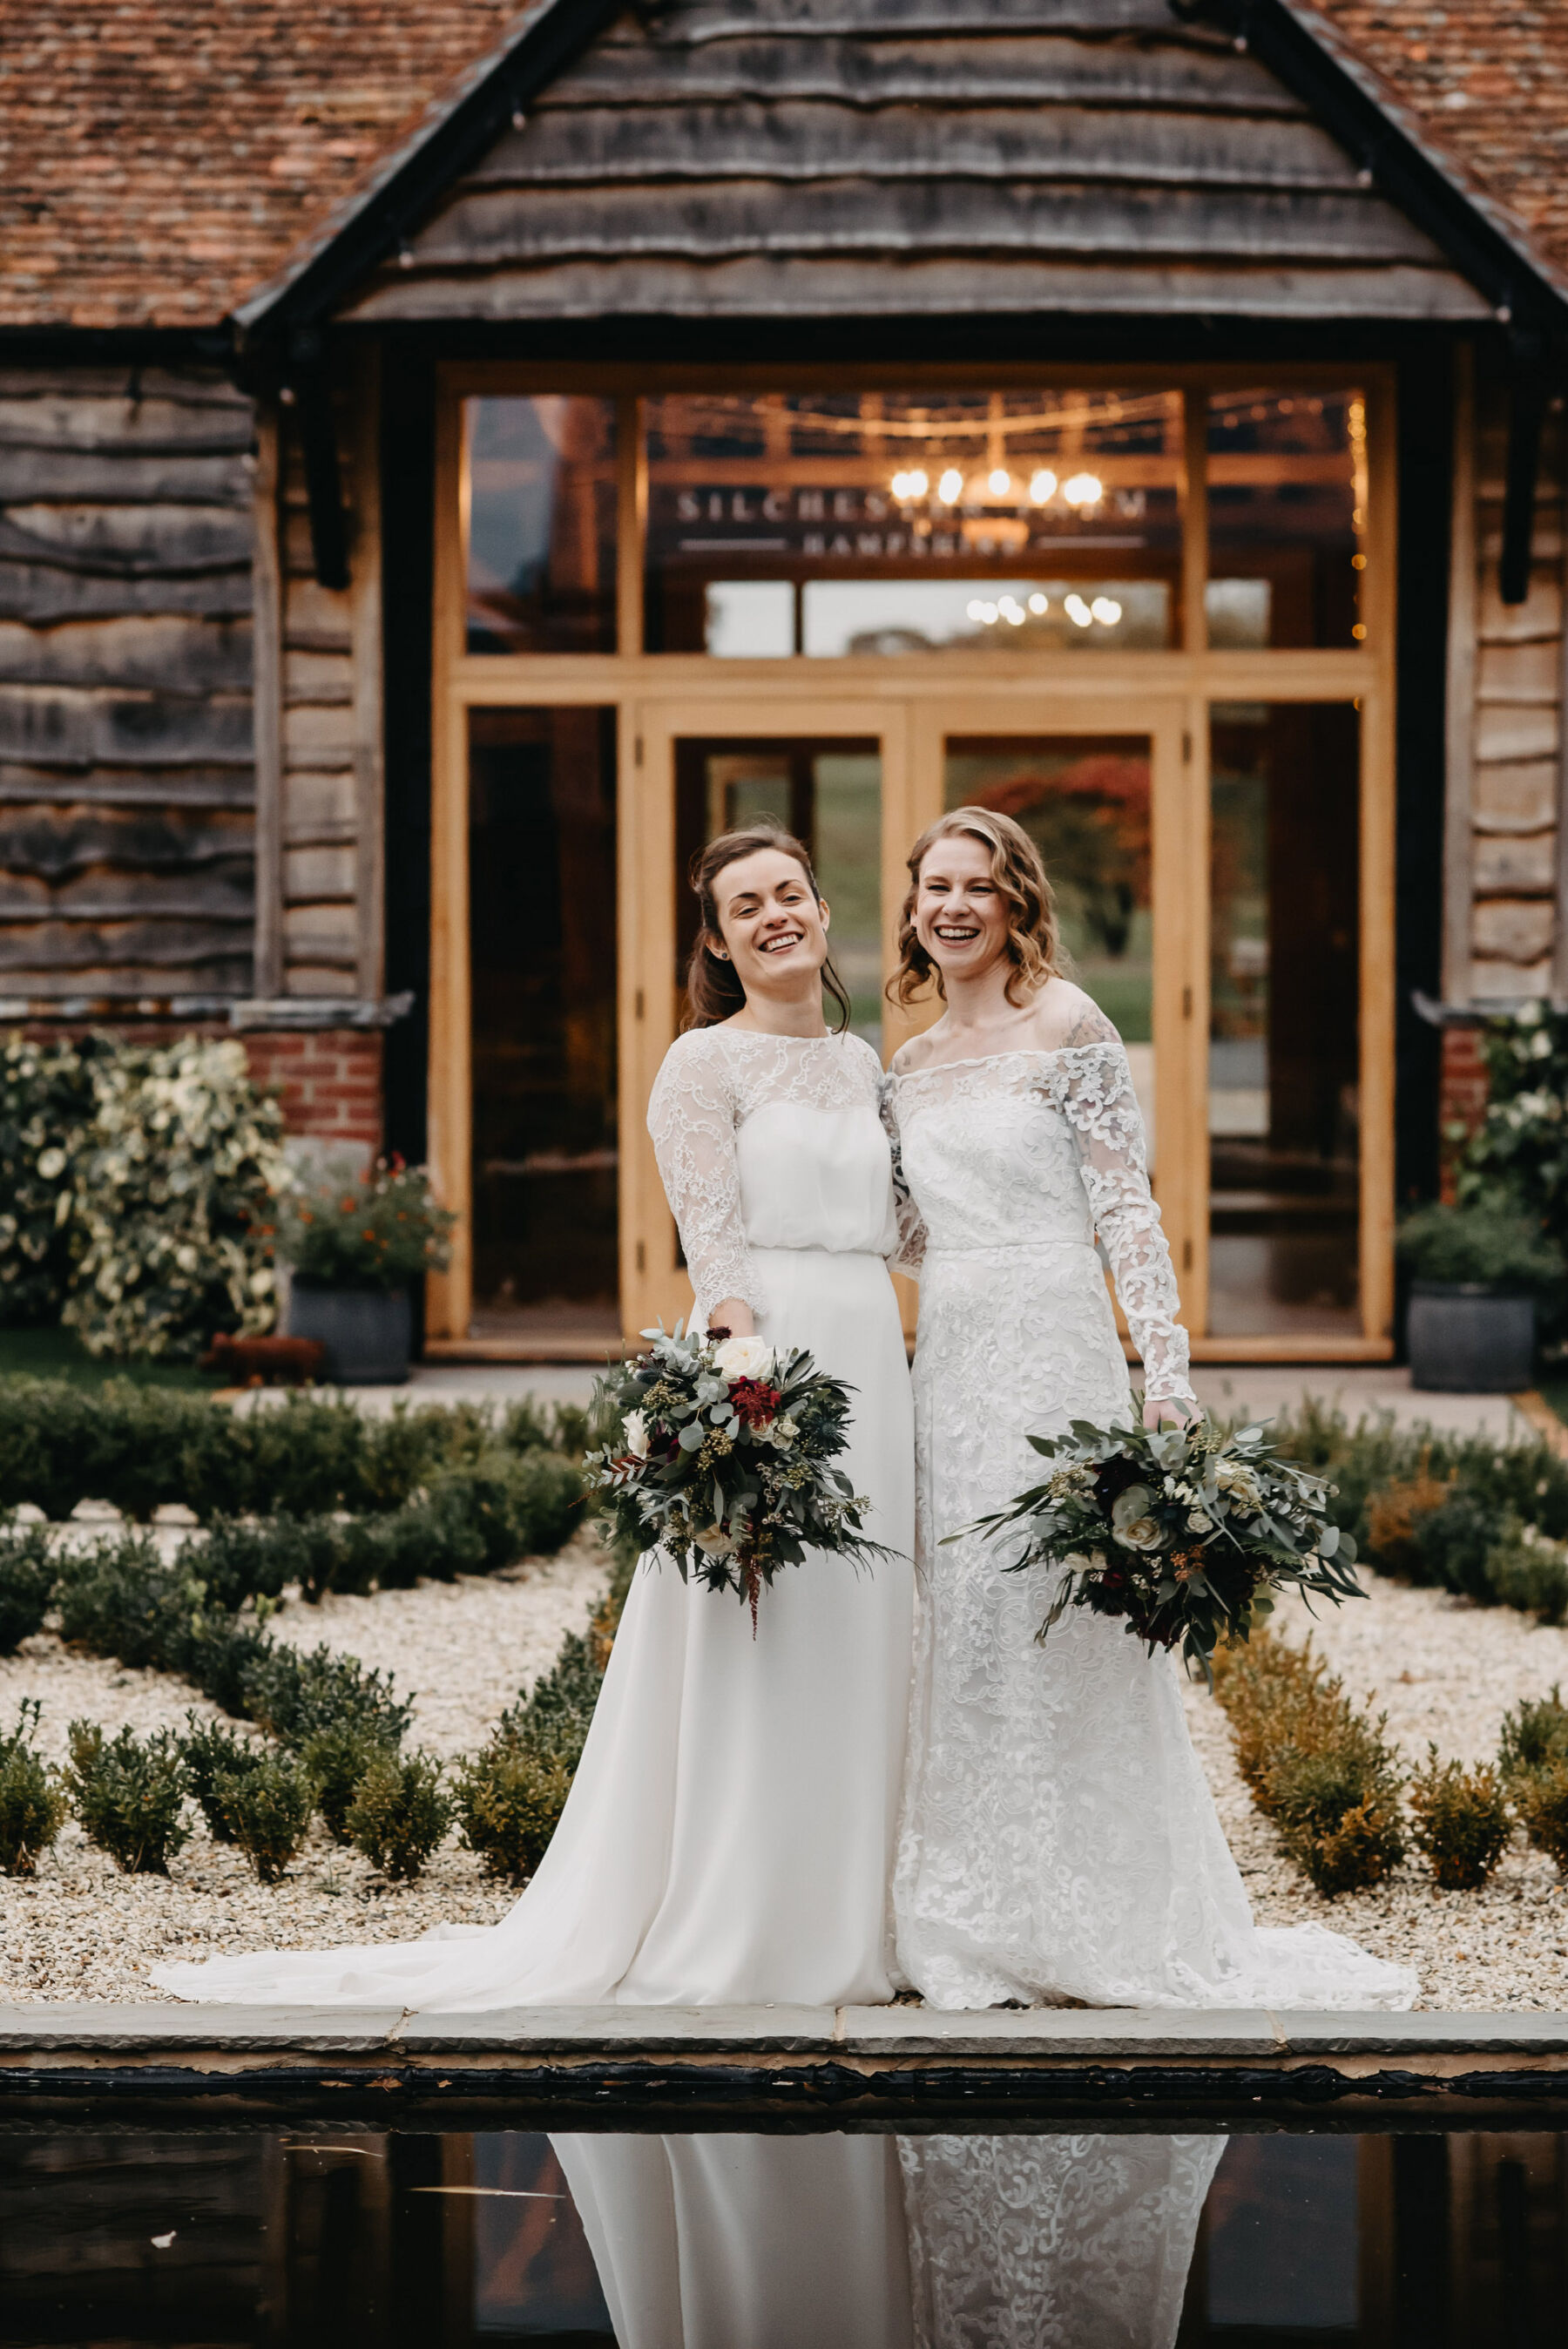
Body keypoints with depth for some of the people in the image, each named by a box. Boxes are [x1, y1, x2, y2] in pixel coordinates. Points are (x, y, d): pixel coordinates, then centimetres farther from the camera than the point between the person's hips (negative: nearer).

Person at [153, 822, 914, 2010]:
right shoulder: (704, 1063, -2)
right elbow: (717, 1250, -11)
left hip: (872, 1362, 7)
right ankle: (728, 1934, -1)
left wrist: (905, 1383, 13)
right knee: (751, 1649, -7)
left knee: (860, 1642, 8)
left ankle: (844, 1922, 16)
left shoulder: (864, 1065, 18)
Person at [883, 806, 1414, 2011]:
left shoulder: (1065, 1026, -5)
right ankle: (980, 1923, 14)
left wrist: (1166, 1368, -16)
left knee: (1052, 1617, -5)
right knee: (961, 1626, 7)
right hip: (947, 1357, 7)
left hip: (1050, 1348, -7)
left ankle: (1084, 1923, 4)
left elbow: (1129, 1206, -9)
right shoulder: (912, 1062, 15)